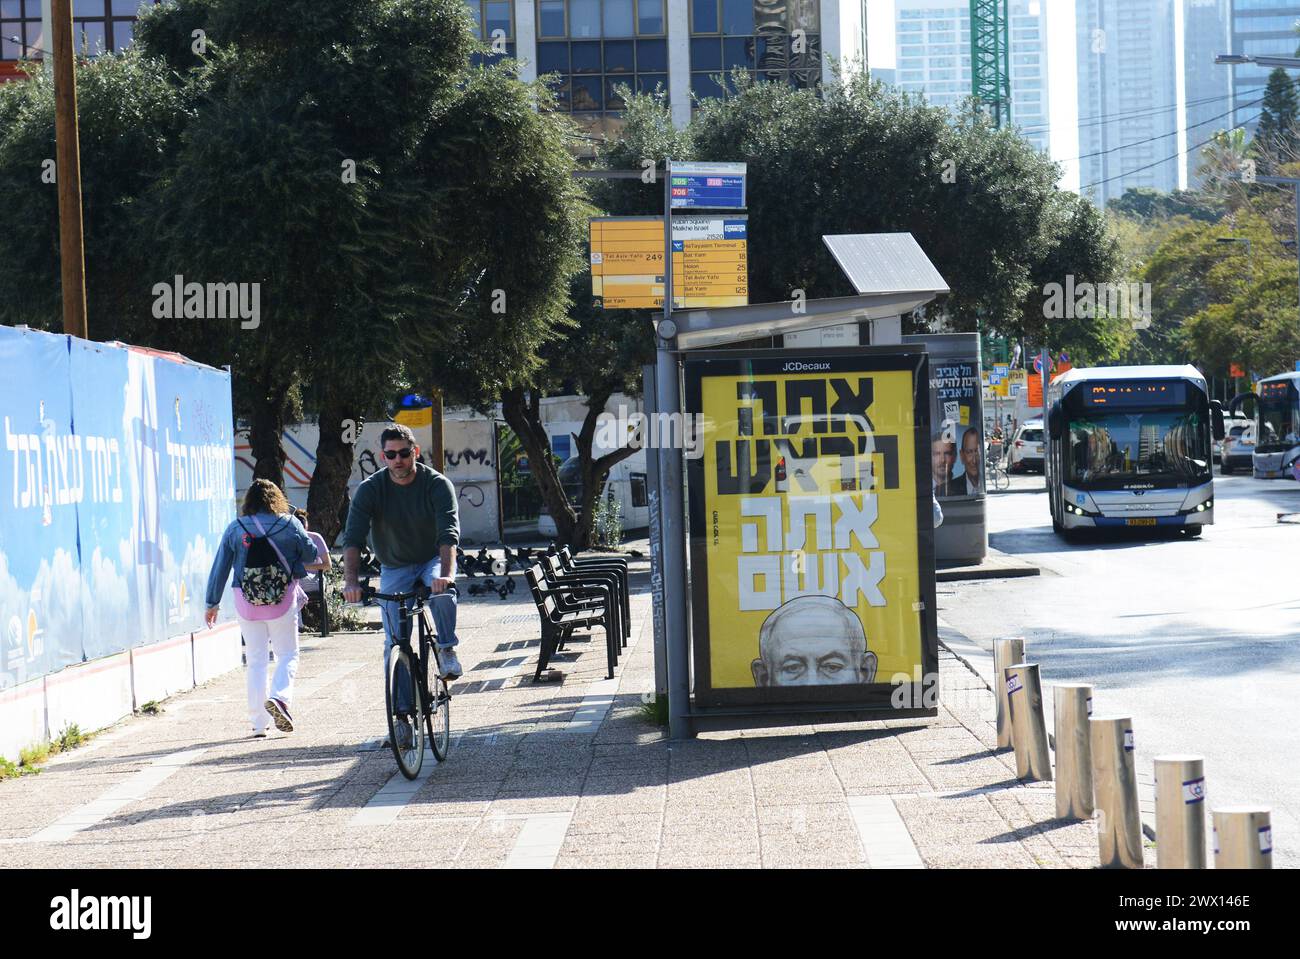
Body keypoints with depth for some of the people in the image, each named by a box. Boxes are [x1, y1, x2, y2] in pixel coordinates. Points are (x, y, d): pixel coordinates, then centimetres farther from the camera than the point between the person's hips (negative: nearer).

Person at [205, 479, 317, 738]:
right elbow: (311, 555, 8)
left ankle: (259, 723, 8)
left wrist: (212, 603, 11)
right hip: (283, 600, -2)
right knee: (287, 655, 8)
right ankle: (279, 697, -20)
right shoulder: (289, 524, -3)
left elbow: (220, 568, 3)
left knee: (256, 660, 9)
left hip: (247, 602, 2)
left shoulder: (235, 528, 1)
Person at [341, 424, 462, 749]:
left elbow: (449, 532, -29)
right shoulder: (370, 489, -12)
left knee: (442, 591, -37)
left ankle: (447, 649, -12)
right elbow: (353, 537, -22)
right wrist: (351, 579, -39)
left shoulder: (437, 484, -16)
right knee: (395, 644, -8)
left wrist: (445, 573, -47)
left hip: (433, 559, -2)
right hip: (395, 569, 2)